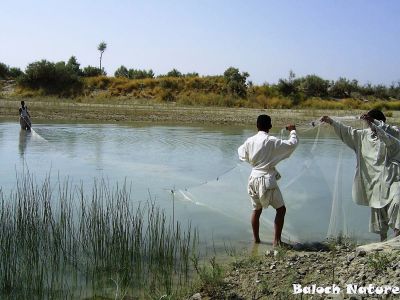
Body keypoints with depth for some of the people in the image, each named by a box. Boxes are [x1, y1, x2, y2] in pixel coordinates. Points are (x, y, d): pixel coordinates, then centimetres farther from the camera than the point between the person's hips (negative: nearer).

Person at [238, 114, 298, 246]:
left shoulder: (250, 141, 1)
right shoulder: (272, 141, -14)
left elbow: (242, 154, 17)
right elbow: (292, 144, -9)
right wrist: (292, 131, 8)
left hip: (254, 177, 6)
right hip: (267, 178, -5)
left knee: (256, 209, 19)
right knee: (281, 209, 7)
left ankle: (256, 239, 27)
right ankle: (276, 240, 3)